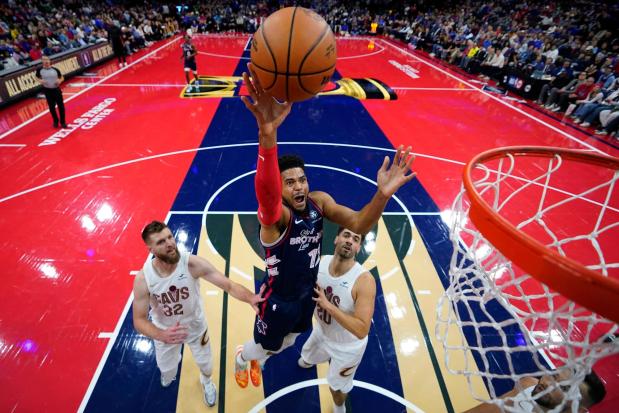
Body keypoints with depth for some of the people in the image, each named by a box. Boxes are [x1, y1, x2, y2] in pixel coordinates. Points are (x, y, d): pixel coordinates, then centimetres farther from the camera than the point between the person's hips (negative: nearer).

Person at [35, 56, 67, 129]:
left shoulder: (55, 69, -5)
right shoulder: (40, 70, -5)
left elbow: (62, 77, 6)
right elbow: (37, 77, 10)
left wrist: (60, 80, -15)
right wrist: (40, 80, -12)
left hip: (56, 89, 0)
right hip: (47, 90, 0)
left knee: (61, 106, 2)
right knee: (51, 107, 7)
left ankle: (63, 122, 15)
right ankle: (55, 121, 25)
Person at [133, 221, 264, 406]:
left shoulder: (193, 264, -33)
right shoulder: (143, 279, -28)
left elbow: (229, 285, -34)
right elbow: (139, 320, -20)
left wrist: (250, 298, -54)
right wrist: (162, 335, -40)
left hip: (196, 326, 0)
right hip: (165, 332, 1)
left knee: (205, 364, 21)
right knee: (167, 371, 25)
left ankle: (206, 381, 60)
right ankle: (170, 365, 65)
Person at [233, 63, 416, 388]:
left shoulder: (319, 201, -15)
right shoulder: (274, 214, -34)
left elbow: (358, 224, -25)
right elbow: (265, 192, -58)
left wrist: (383, 194, -46)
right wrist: (267, 134, -78)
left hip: (308, 293, 6)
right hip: (278, 300, -5)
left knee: (287, 343, 33)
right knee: (263, 348, 24)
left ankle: (256, 360, 68)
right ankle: (241, 359, 63)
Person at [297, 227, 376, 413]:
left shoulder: (364, 280, -37)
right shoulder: (321, 261, -21)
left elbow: (361, 330, -40)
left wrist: (328, 305, -42)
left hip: (348, 346, -5)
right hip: (321, 332, 5)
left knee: (338, 385, 22)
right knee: (307, 358, 35)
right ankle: (308, 362, 74)